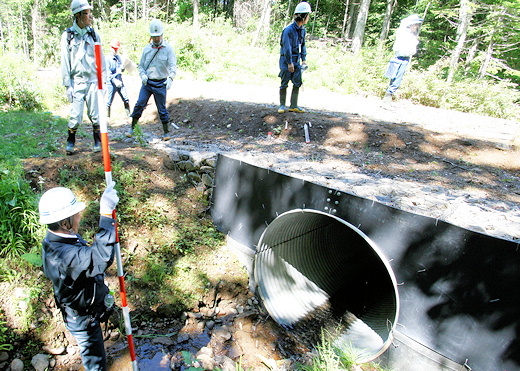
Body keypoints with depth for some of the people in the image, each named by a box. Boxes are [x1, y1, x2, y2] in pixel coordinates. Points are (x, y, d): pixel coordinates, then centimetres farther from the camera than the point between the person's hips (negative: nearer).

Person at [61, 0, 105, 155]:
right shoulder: (67, 36, 0)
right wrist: (67, 85, -4)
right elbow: (65, 63, 0)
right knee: (76, 115, -3)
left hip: (93, 81, 2)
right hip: (77, 82, -2)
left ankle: (98, 142, 18)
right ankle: (70, 142, 16)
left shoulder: (94, 35, 7)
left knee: (95, 115, 4)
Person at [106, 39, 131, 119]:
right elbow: (107, 72, -14)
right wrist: (114, 80, -25)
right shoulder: (108, 58, -7)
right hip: (111, 83, -5)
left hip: (120, 82, 5)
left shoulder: (119, 57, 13)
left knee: (126, 99, 0)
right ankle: (107, 116, 13)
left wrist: (122, 69, -3)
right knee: (109, 101, 1)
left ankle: (129, 115, 7)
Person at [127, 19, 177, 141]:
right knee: (139, 104, -2)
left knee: (162, 108, 2)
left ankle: (166, 132, 14)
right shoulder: (147, 49, 7)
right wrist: (143, 75, -7)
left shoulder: (168, 48, -2)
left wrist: (170, 78, -28)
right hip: (147, 82, 3)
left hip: (160, 84, -3)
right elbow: (141, 65, 13)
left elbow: (173, 66, -10)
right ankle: (132, 128, 10)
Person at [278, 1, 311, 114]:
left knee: (297, 83, 5)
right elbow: (287, 47, -18)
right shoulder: (288, 30, -16)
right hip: (287, 60, -7)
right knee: (284, 83, 0)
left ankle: (293, 106, 11)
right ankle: (282, 105, 11)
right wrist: (289, 63, -18)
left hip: (296, 60, 7)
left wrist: (304, 59, 10)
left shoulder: (302, 29, 8)